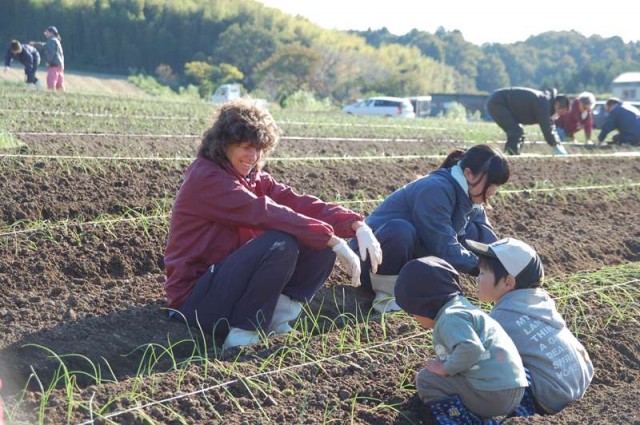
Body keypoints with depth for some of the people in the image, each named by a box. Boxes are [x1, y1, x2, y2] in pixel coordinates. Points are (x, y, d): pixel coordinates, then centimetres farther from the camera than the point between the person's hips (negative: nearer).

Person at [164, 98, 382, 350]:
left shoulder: (254, 179, 8)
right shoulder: (205, 177, -16)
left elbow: (298, 203, -5)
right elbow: (265, 213, -26)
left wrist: (357, 225, -20)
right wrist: (332, 239, -29)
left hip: (232, 282, 8)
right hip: (197, 300, -8)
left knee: (320, 244, -4)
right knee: (281, 244, -30)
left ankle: (276, 318, -8)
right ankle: (242, 335, -18)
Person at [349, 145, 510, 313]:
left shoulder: (469, 197, 2)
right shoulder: (436, 190, -26)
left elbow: (487, 238, 0)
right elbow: (444, 249, -29)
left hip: (410, 260, 8)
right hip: (372, 261, -8)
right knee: (400, 229, -40)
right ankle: (386, 296, -18)